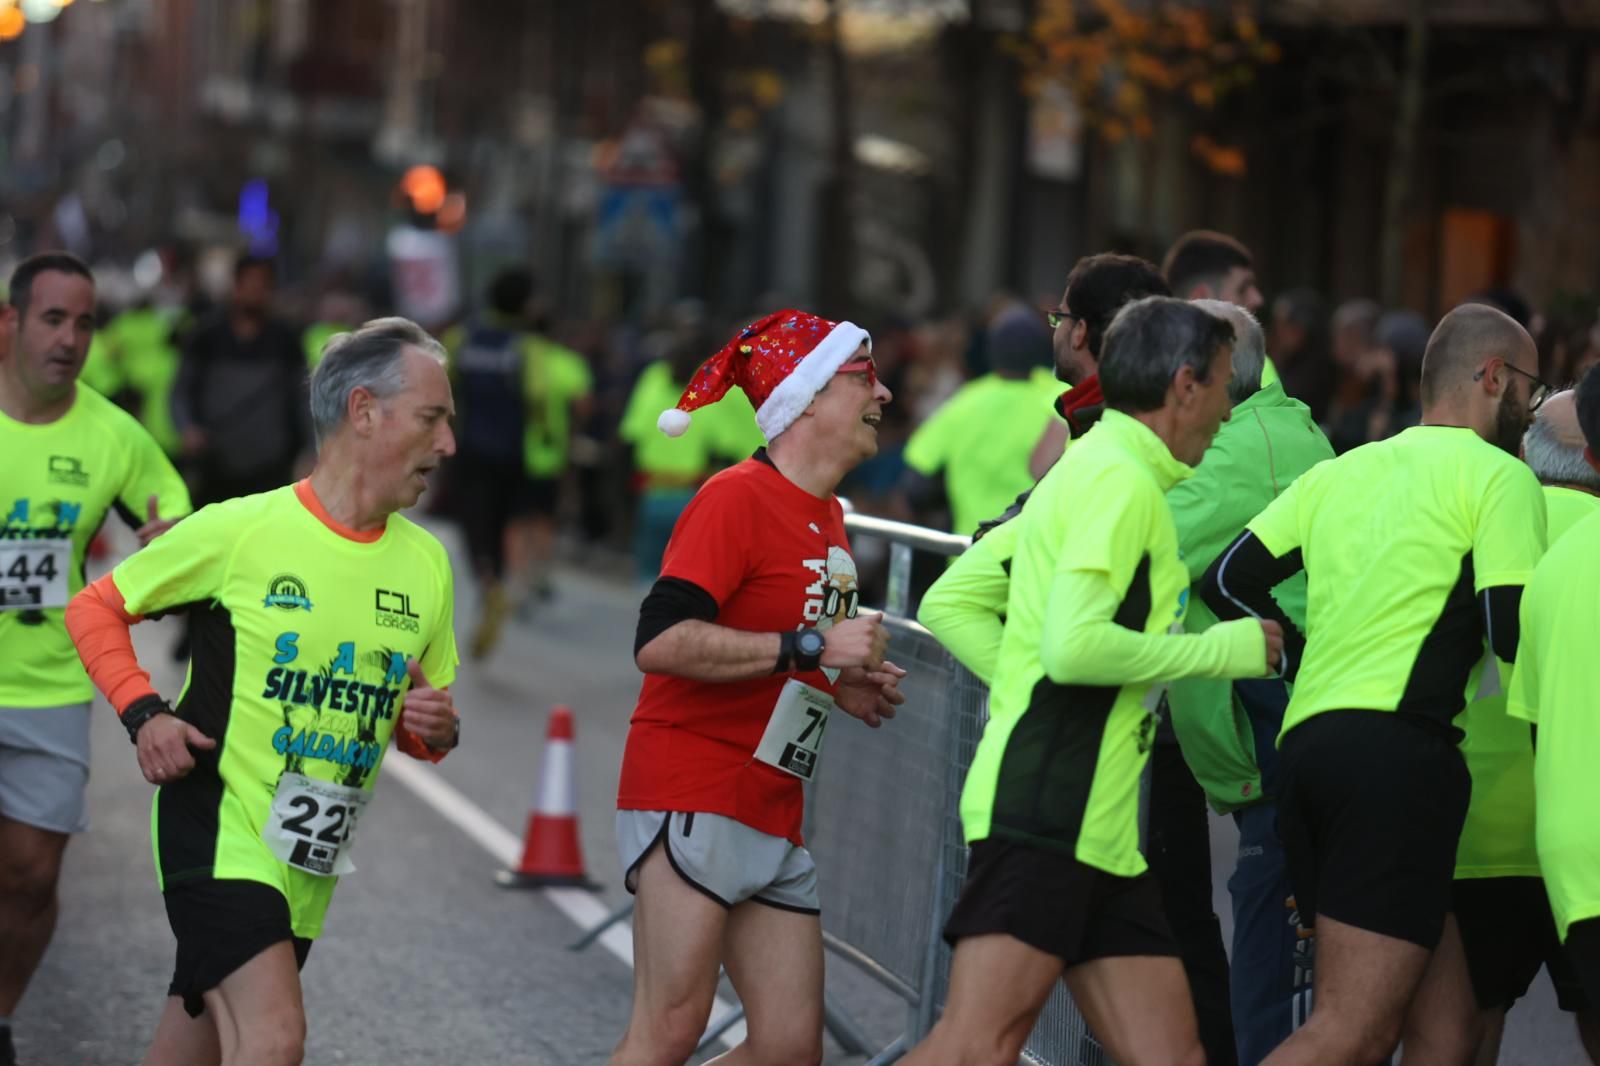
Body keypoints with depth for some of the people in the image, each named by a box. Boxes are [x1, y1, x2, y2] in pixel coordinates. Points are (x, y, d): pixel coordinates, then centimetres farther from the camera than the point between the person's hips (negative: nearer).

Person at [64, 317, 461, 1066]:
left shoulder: (425, 563, 8)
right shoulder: (240, 530, -9)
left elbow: (428, 712, 20)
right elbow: (95, 609, 1)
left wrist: (435, 731, -4)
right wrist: (143, 713, -13)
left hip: (310, 866, 6)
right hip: (217, 832, -6)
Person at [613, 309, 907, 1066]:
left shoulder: (827, 518, 17)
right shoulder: (738, 497, -11)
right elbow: (660, 642, -23)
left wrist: (844, 689, 11)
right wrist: (811, 646, -21)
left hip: (774, 818, 9)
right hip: (692, 798, -9)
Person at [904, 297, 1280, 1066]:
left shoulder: (1089, 471, 23)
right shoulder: (1121, 481, -8)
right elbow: (1075, 644, -19)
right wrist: (1222, 650, -10)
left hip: (1101, 829, 11)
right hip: (1043, 819, -11)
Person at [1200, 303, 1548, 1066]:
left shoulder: (1339, 473, 22)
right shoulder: (1499, 475, 2)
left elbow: (1227, 581, 17)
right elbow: (1514, 631, -6)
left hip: (1305, 743, 8)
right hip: (1399, 752, -8)